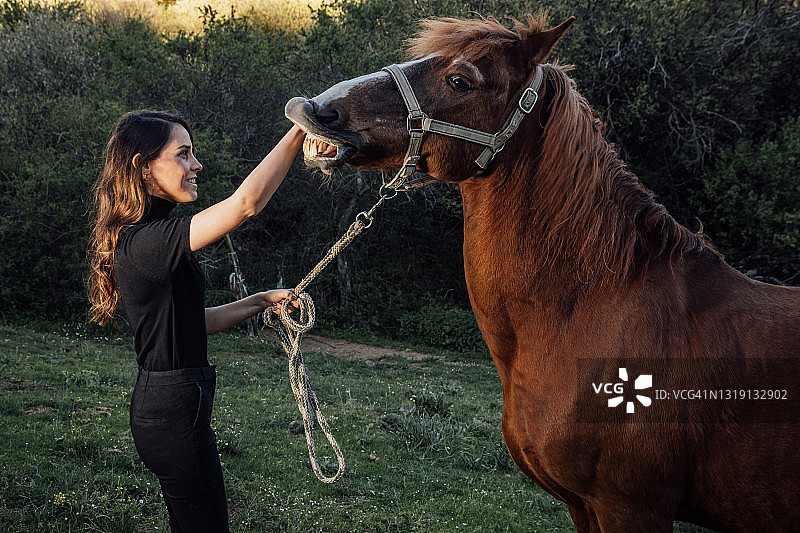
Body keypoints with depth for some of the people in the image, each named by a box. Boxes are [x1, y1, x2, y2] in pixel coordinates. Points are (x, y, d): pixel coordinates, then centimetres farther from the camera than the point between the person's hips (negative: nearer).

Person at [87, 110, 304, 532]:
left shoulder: (146, 239, 11)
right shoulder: (145, 241, -22)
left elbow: (192, 322, 17)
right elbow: (246, 202, -31)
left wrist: (262, 301, 9)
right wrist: (300, 128, -25)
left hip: (164, 405, 10)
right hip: (175, 413, -10)